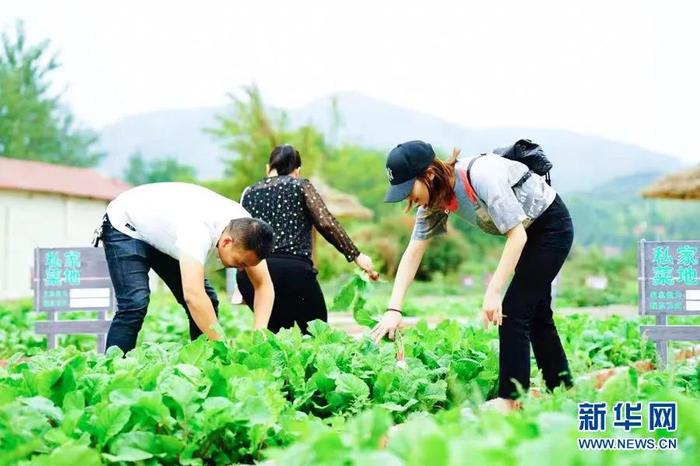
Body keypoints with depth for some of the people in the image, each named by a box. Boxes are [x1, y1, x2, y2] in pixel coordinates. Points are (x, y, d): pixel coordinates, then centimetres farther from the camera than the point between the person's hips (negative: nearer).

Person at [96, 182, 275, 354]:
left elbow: (264, 285, -18)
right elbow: (193, 295, -50)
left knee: (207, 304, -3)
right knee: (135, 304, -25)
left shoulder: (246, 230, -22)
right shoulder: (200, 230, -44)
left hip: (163, 235, 7)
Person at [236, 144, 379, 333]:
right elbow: (326, 224, -1)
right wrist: (355, 255, 5)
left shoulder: (249, 193, 20)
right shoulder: (301, 186, 11)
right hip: (293, 270, -4)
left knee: (276, 333, 18)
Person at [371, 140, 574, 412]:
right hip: (527, 231, 9)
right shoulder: (436, 198, -10)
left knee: (512, 312, -14)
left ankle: (509, 399, -8)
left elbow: (517, 236, -32)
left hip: (552, 225, -9)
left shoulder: (481, 176, -34)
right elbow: (413, 252, -8)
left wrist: (494, 292, -33)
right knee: (535, 313, 14)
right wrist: (393, 310, -14)